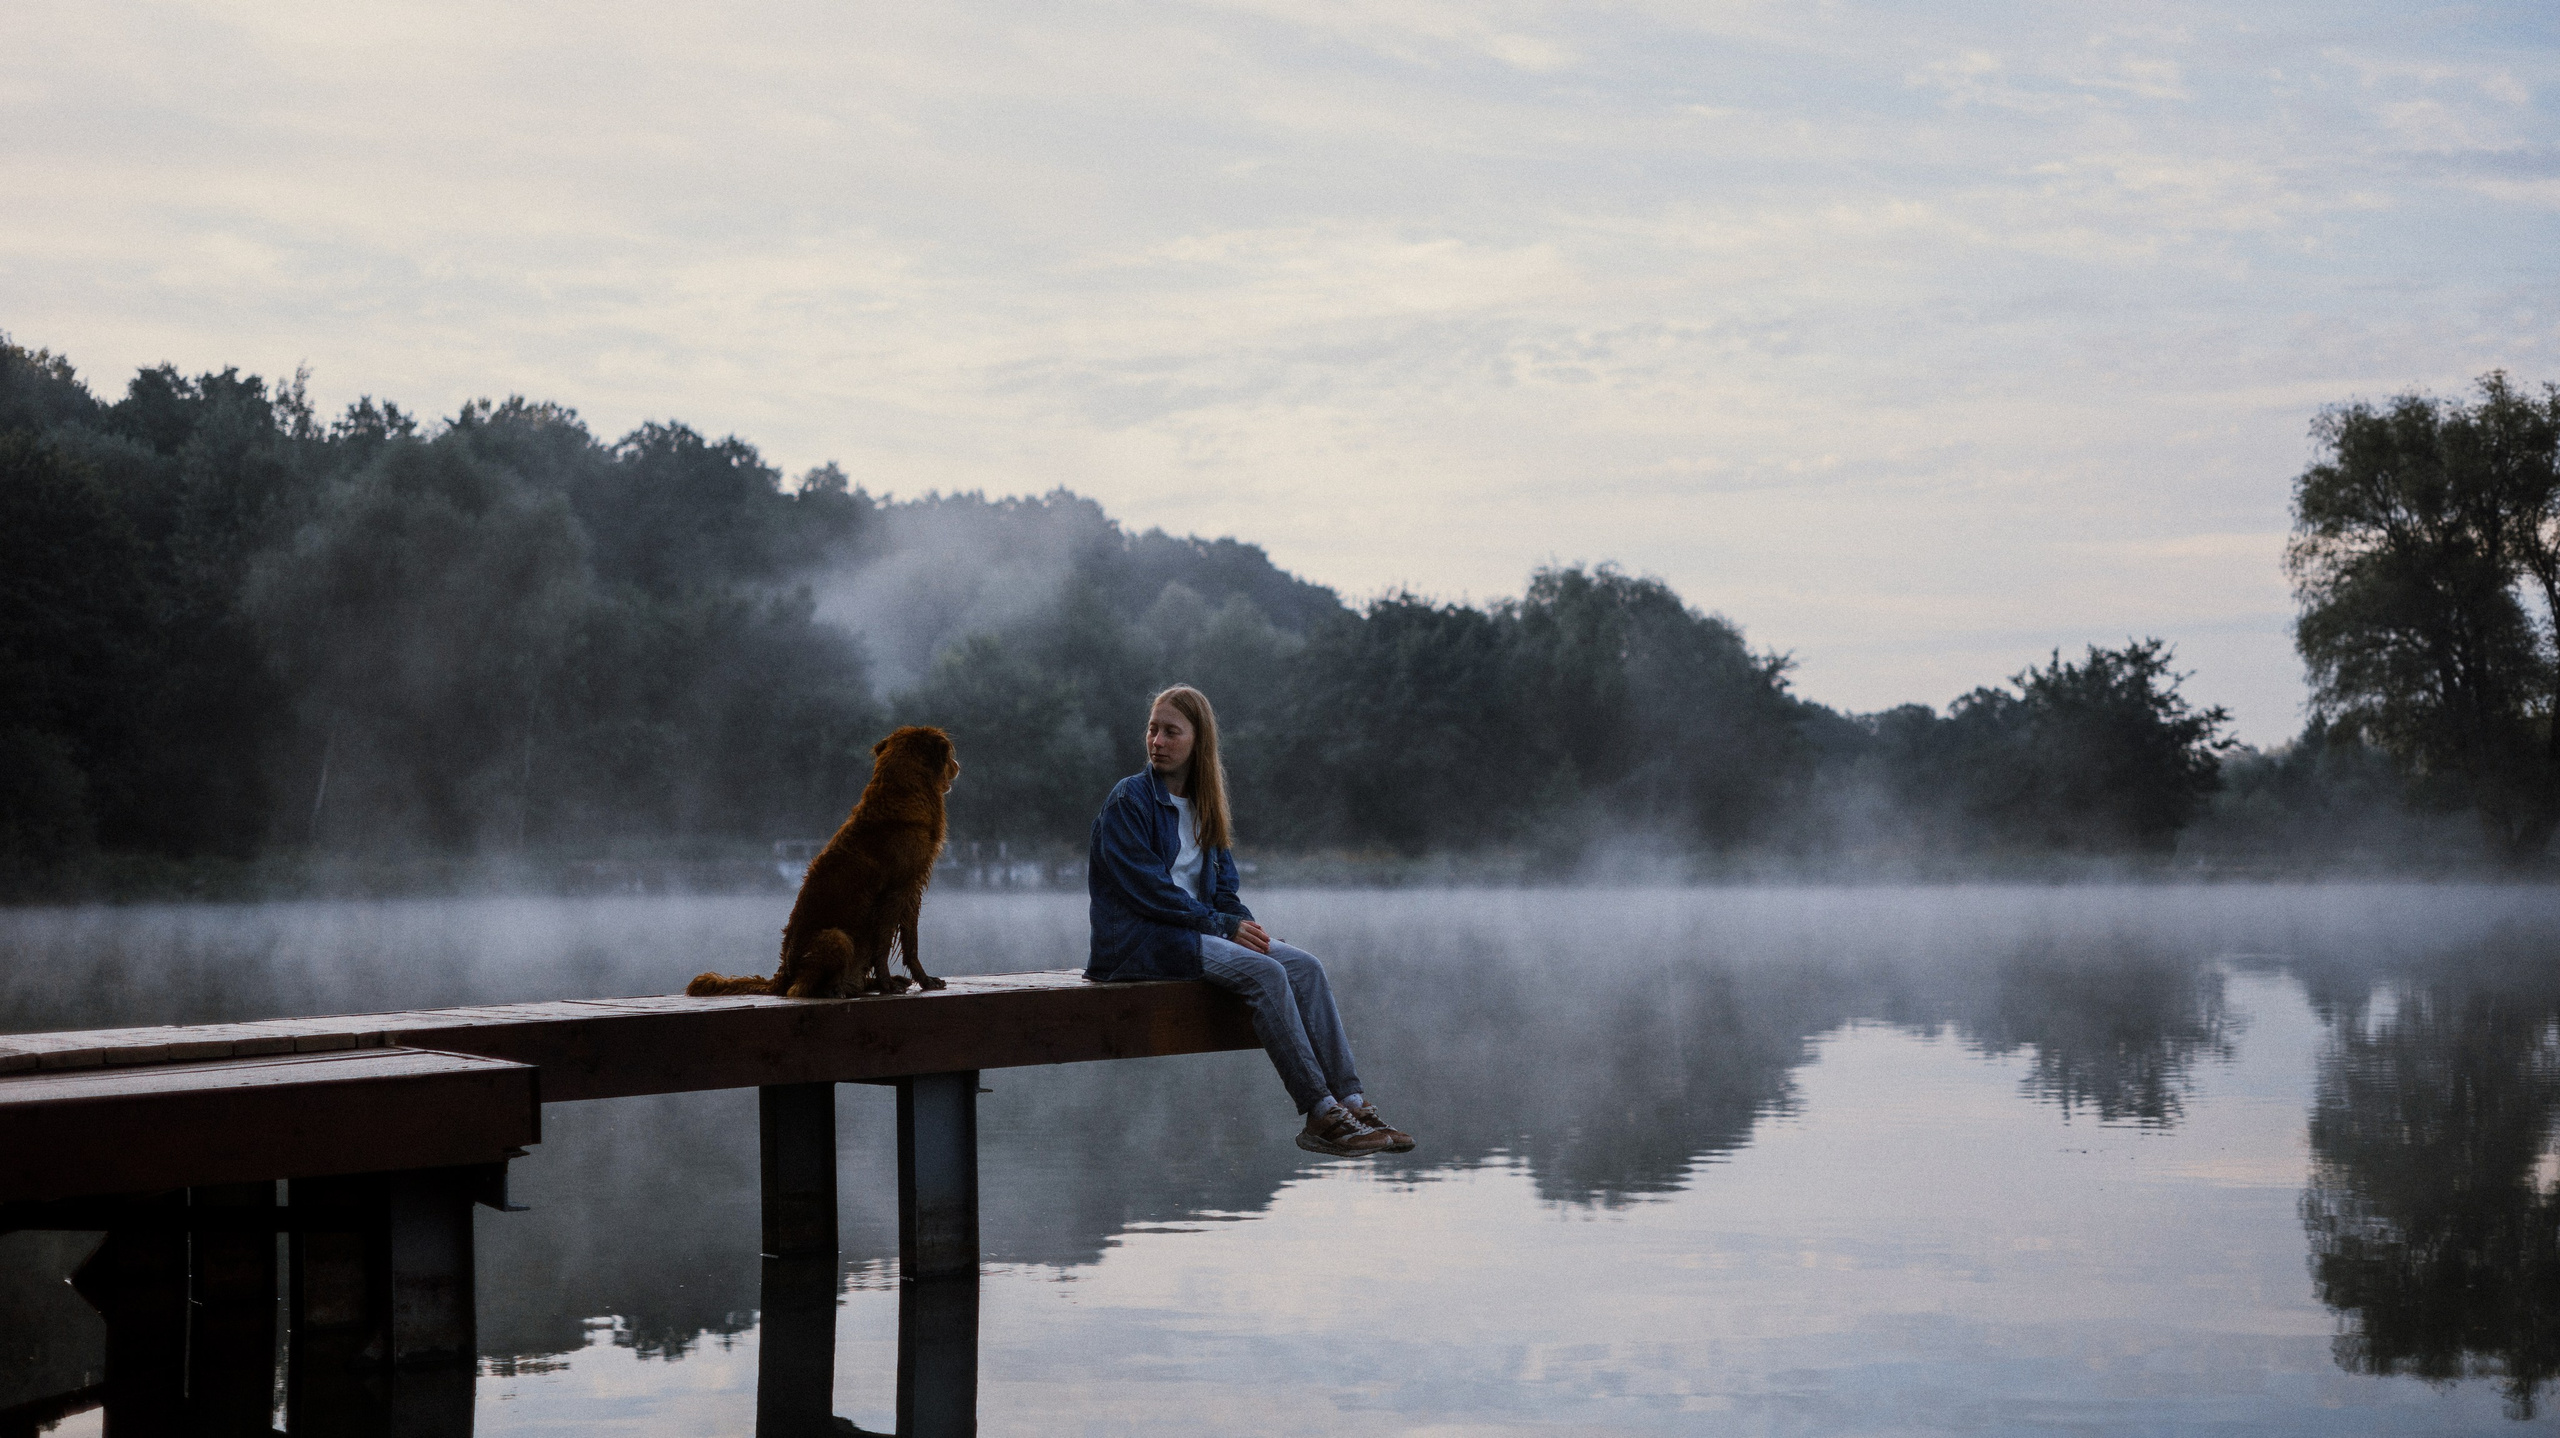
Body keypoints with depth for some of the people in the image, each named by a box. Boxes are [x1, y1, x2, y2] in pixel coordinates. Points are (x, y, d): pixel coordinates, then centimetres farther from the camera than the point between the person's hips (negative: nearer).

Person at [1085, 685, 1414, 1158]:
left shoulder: (1201, 804, 17)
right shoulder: (1128, 799, -6)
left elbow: (1222, 888, 19)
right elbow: (1146, 888, -14)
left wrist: (1250, 928, -3)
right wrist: (1225, 925, -14)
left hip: (1199, 931, 7)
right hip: (1140, 942, -7)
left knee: (1306, 967, -14)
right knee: (1264, 973, -28)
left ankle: (1352, 1103, -21)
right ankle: (1320, 1115, -28)